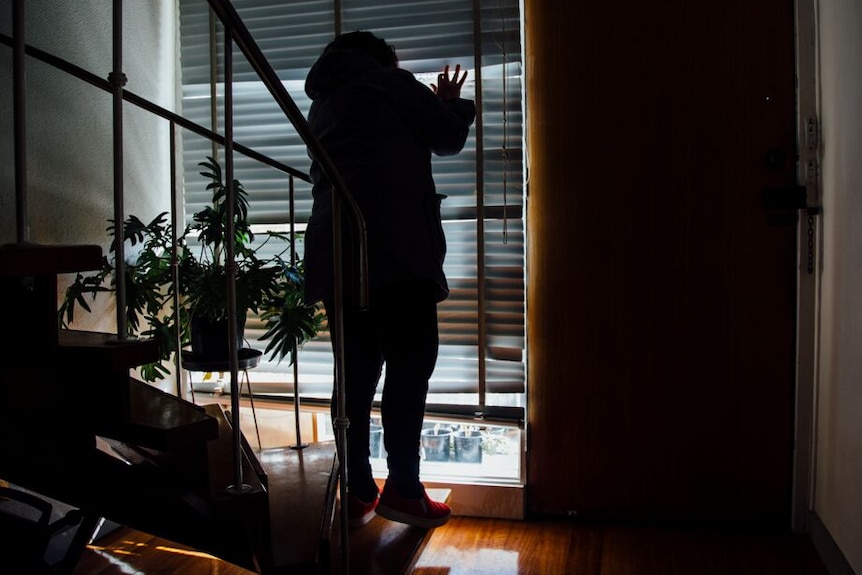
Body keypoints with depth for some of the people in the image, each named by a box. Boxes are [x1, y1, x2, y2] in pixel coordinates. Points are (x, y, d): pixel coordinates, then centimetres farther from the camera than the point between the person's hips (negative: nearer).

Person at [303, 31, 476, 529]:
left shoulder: (323, 104, 28)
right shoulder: (388, 82, 8)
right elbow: (450, 138, 8)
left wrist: (434, 105, 37)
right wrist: (453, 103, 29)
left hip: (335, 250, 7)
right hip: (396, 244, -7)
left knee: (356, 372, 6)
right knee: (410, 366, -3)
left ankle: (358, 492, 9)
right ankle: (403, 489, -2)